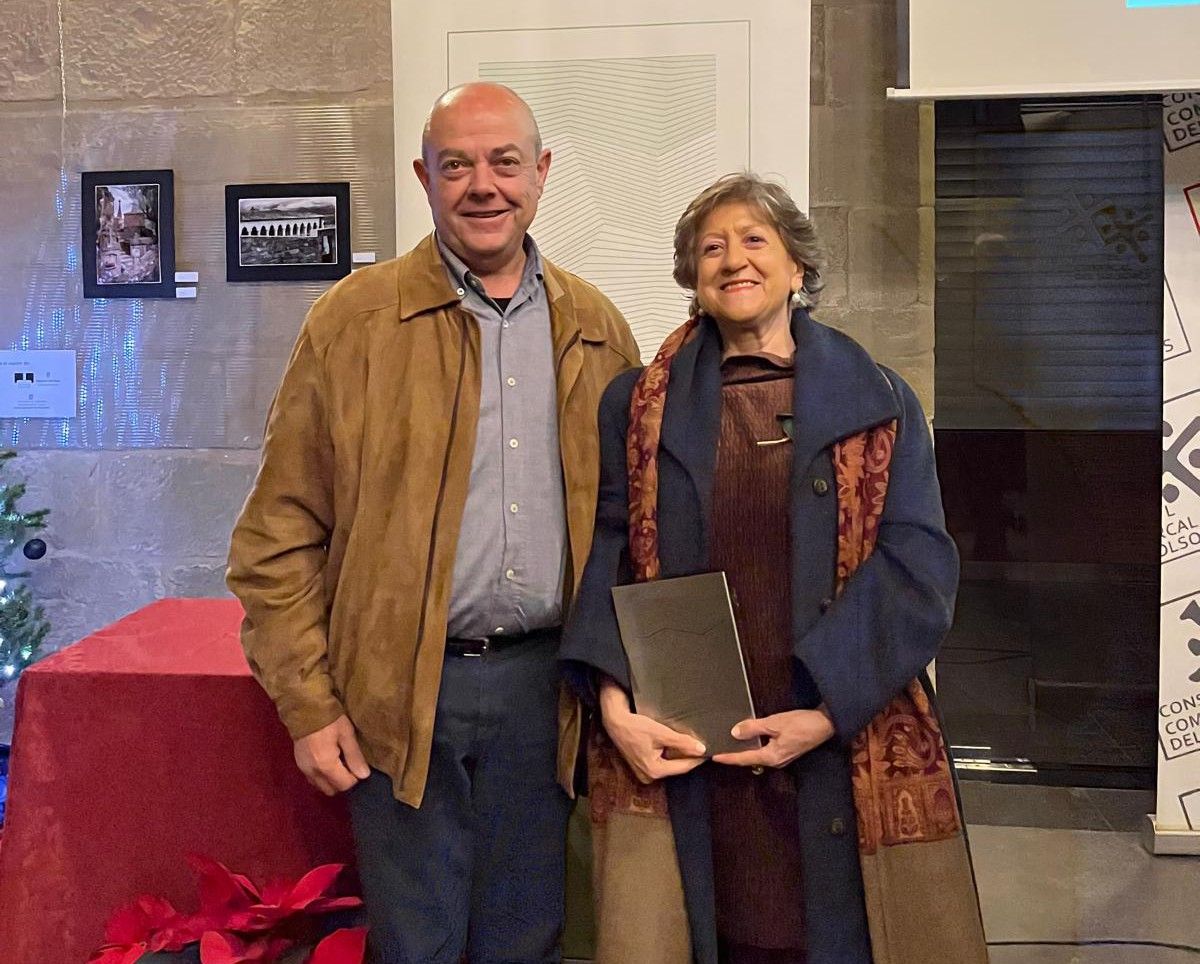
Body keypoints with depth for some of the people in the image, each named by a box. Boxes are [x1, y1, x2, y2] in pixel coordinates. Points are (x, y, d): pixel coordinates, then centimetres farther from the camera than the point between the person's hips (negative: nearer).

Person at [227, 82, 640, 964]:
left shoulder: (597, 328, 7)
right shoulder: (354, 320, -3)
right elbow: (280, 535, -3)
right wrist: (308, 704, -6)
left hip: (543, 685, 3)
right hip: (404, 691, -2)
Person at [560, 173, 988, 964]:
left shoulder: (880, 403, 5)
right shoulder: (638, 404, 7)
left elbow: (918, 566, -4)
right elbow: (604, 553, 3)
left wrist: (827, 710, -15)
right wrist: (614, 701, -12)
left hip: (850, 749, 0)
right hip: (674, 749, 1)